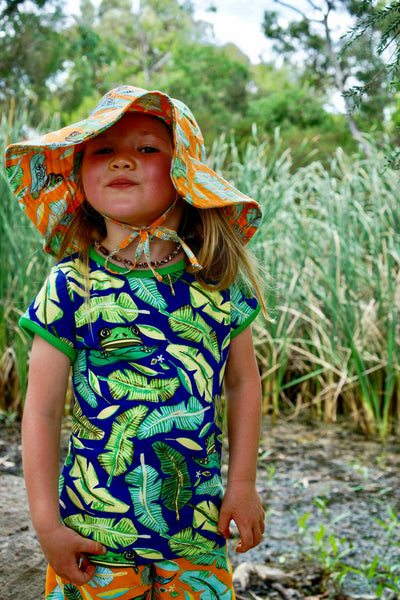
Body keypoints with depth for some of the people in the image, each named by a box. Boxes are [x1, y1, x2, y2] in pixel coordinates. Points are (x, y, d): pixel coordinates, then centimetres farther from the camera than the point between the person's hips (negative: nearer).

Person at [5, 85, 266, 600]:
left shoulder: (220, 284, -2)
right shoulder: (70, 288, -9)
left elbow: (243, 383, 9)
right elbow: (42, 412, -6)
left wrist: (243, 484, 6)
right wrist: (47, 524, -7)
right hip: (97, 525, -2)